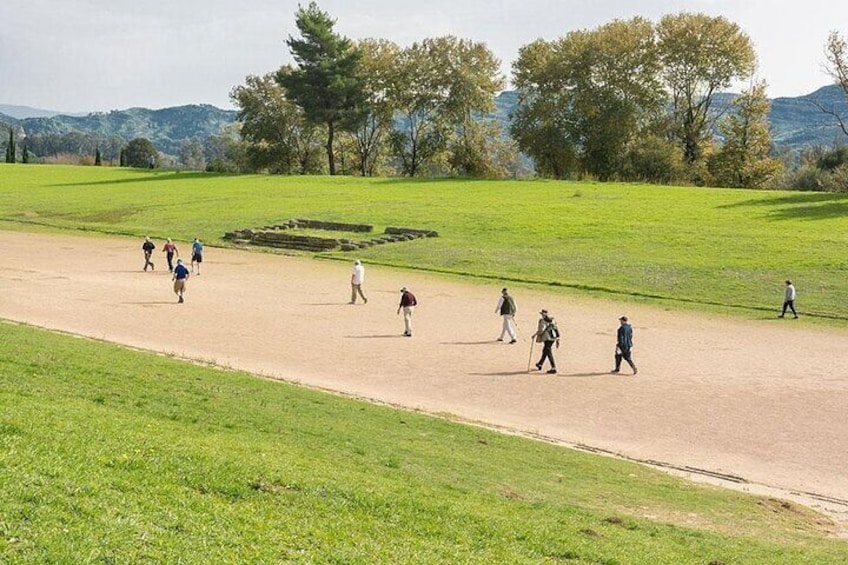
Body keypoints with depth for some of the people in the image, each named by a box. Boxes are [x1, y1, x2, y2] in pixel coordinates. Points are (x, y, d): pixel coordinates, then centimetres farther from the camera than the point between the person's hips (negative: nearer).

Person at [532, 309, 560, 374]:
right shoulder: (553, 320, 12)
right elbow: (556, 329, 13)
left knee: (549, 353, -4)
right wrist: (557, 340, 18)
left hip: (547, 339, -8)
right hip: (553, 338, 8)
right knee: (545, 351, 24)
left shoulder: (543, 321, -10)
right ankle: (540, 364, 42)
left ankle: (553, 368, -9)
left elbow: (541, 330, -18)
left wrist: (535, 334, -1)